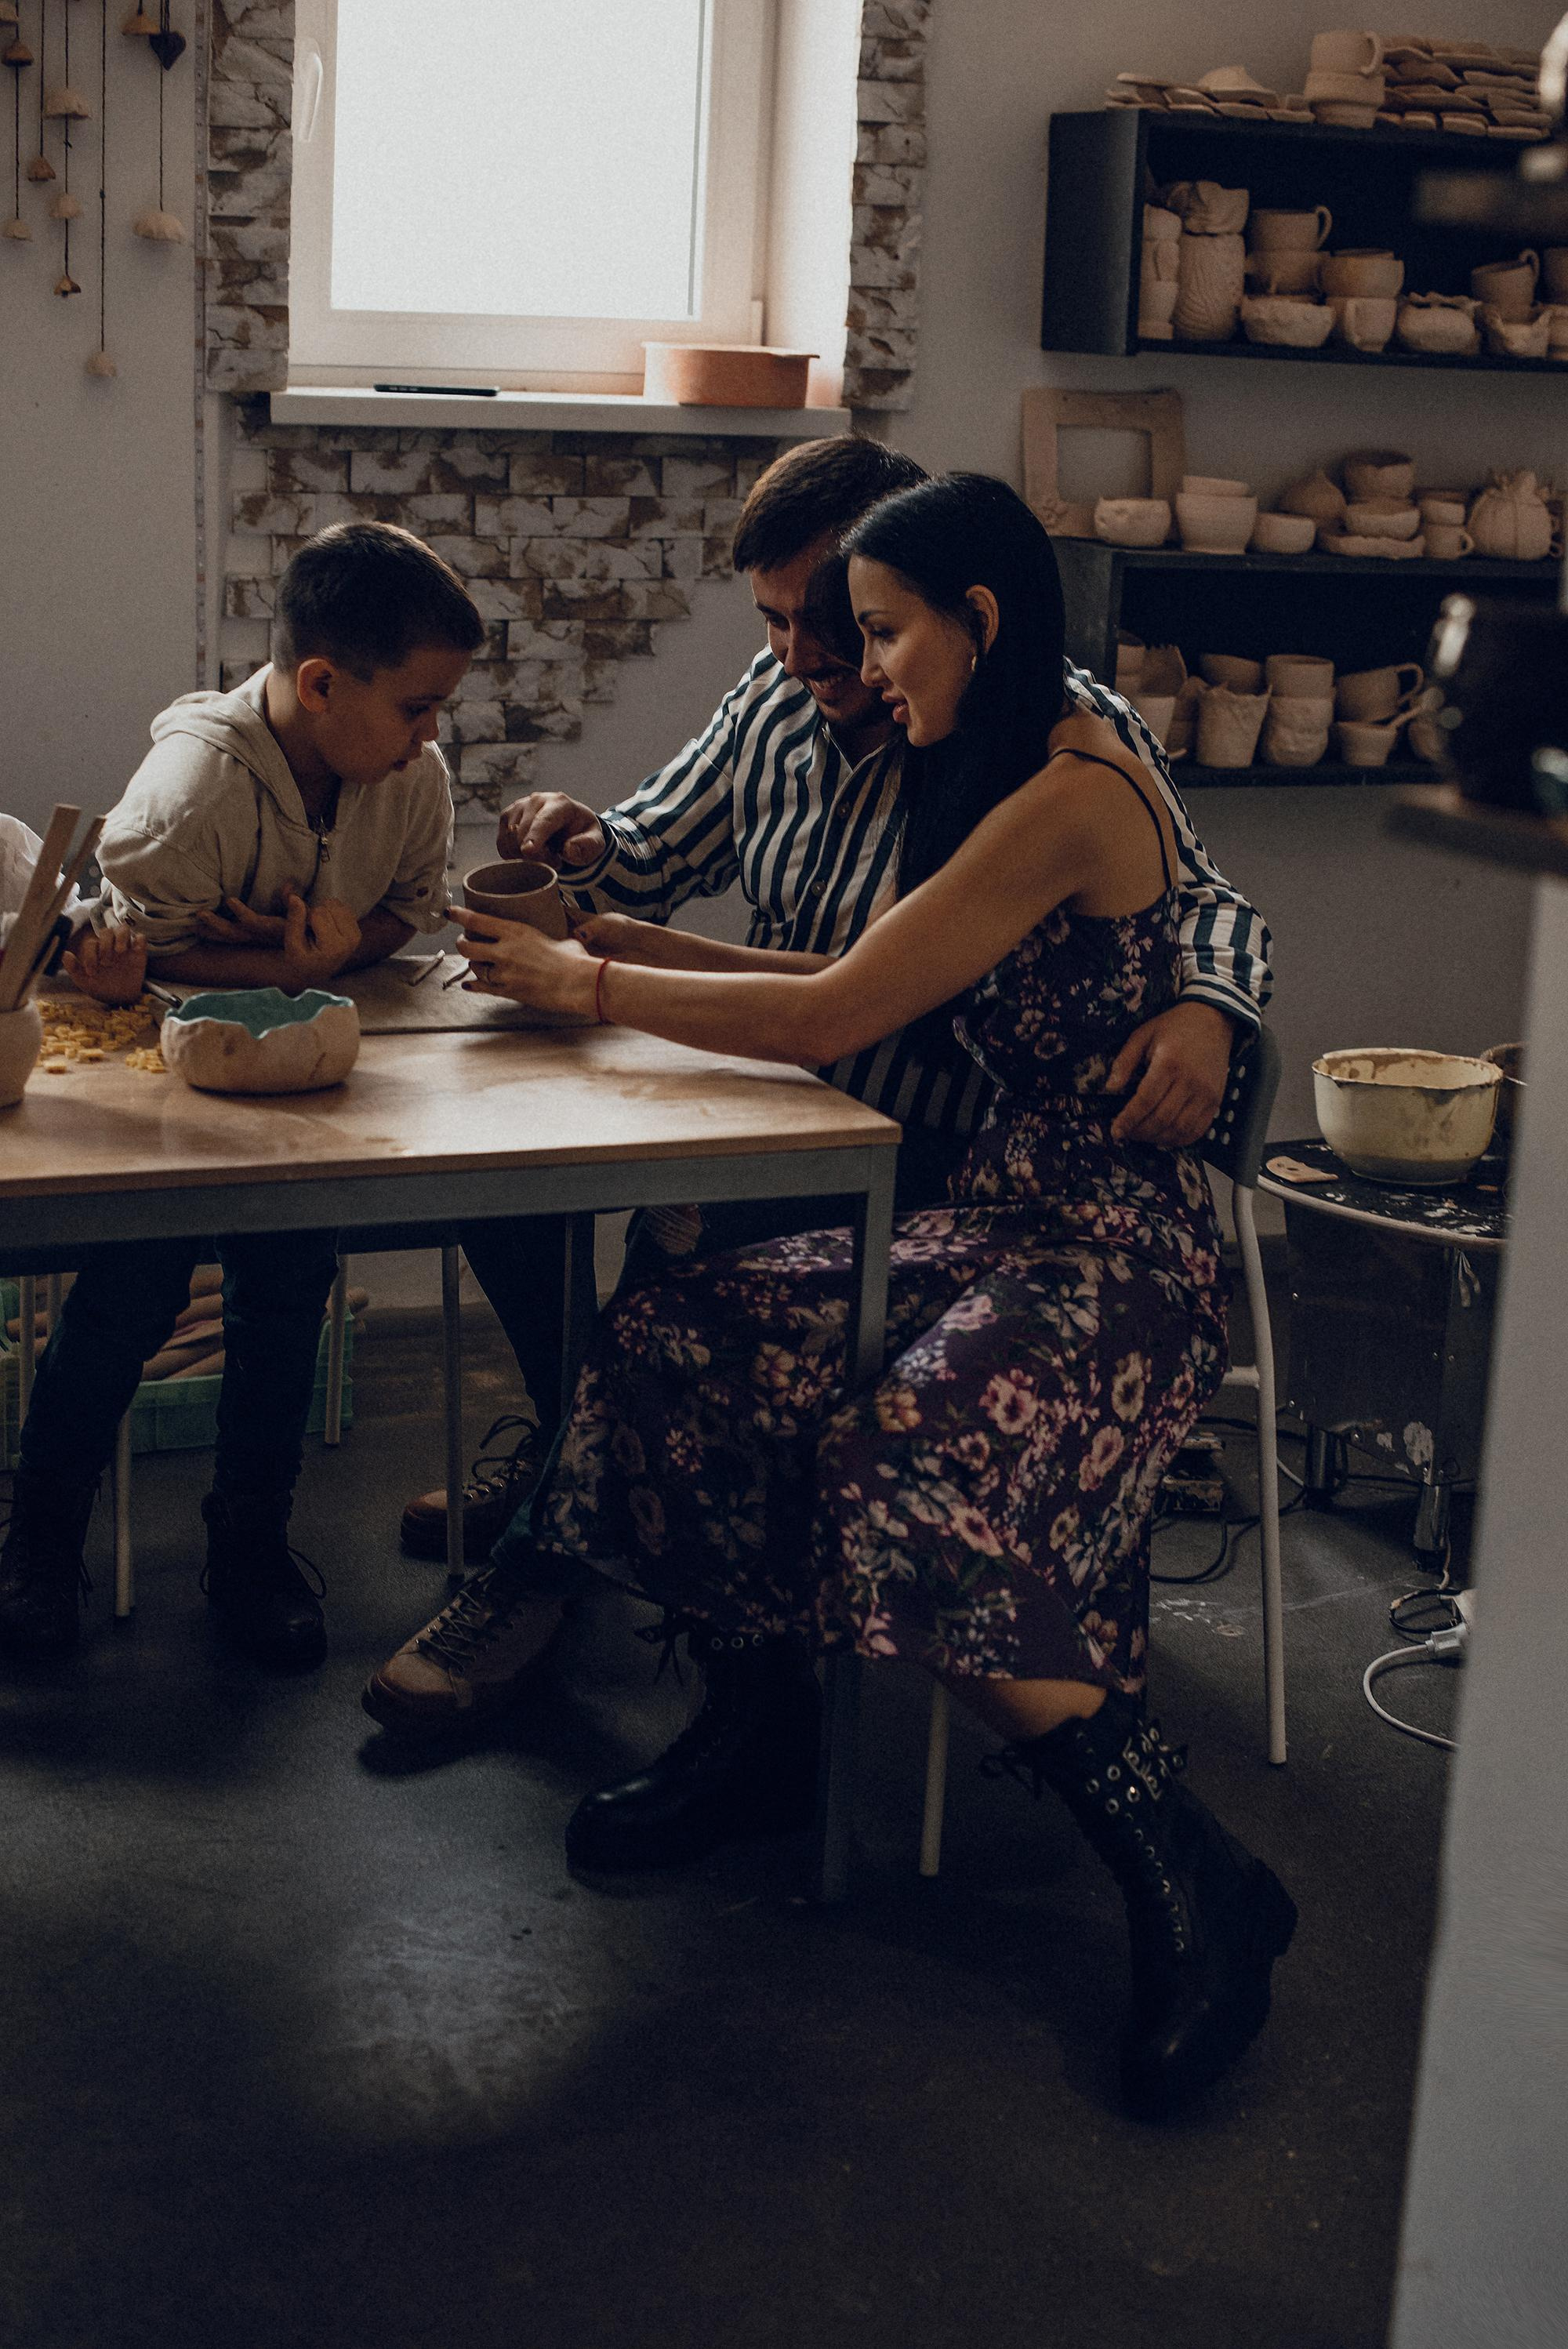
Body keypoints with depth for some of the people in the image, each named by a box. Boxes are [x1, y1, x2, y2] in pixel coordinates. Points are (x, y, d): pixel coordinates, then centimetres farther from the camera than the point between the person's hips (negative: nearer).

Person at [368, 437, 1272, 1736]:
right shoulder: (778, 699, 6)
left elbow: (1207, 906, -11)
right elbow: (664, 845, 18)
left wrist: (1204, 1011, -35)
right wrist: (586, 846, -6)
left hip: (934, 1152, -7)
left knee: (691, 1230, -32)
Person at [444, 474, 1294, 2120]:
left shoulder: (1073, 794, -18)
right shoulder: (993, 776, 15)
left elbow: (831, 1017, -19)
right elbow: (860, 985, 18)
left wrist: (589, 987, -8)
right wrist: (627, 951, 13)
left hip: (1119, 1252, -9)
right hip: (999, 1217, 9)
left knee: (921, 1472, -33)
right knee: (681, 1337, -6)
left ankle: (1197, 1885, -20)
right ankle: (762, 1732, 10)